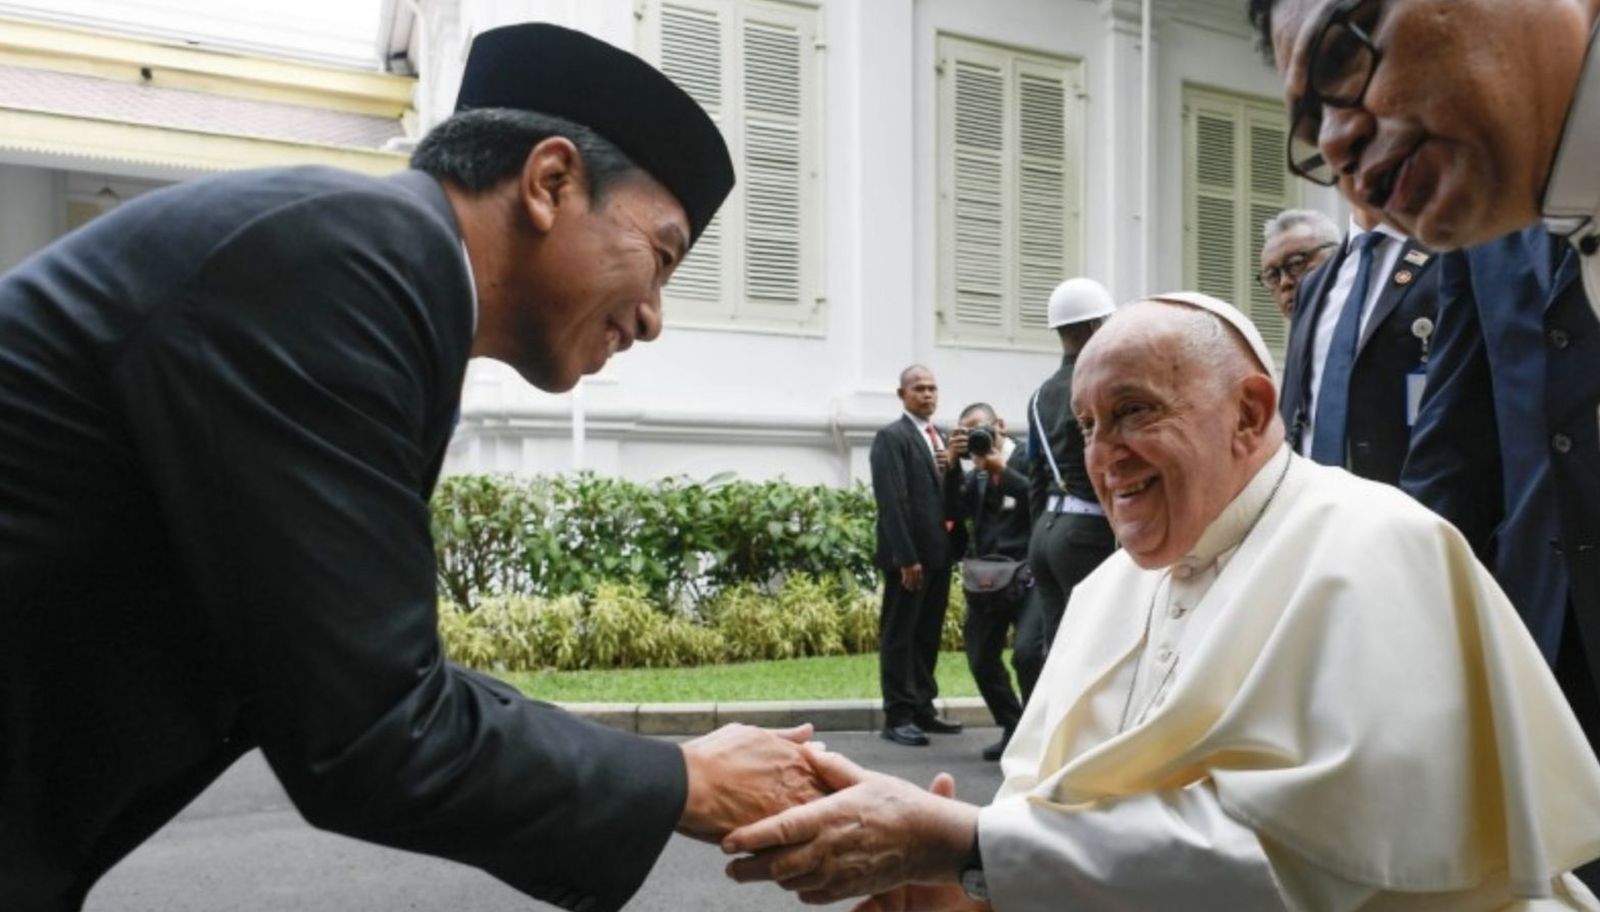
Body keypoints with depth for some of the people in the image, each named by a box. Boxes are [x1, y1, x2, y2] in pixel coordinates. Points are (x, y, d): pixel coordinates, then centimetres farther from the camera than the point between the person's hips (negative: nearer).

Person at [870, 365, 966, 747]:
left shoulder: (942, 439, 17)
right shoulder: (891, 437, -7)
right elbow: (892, 501, -16)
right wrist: (906, 557, -20)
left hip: (940, 551, 8)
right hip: (909, 554, -8)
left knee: (929, 635, 14)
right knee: (899, 636, 0)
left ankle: (923, 707, 23)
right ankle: (898, 716, 5)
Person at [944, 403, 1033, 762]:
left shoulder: (1027, 460, 1)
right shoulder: (975, 475, 14)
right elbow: (955, 511, 0)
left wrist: (1001, 469, -15)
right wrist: (953, 465, -9)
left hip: (1026, 574, -6)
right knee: (982, 661, 7)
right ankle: (1013, 729, 23)